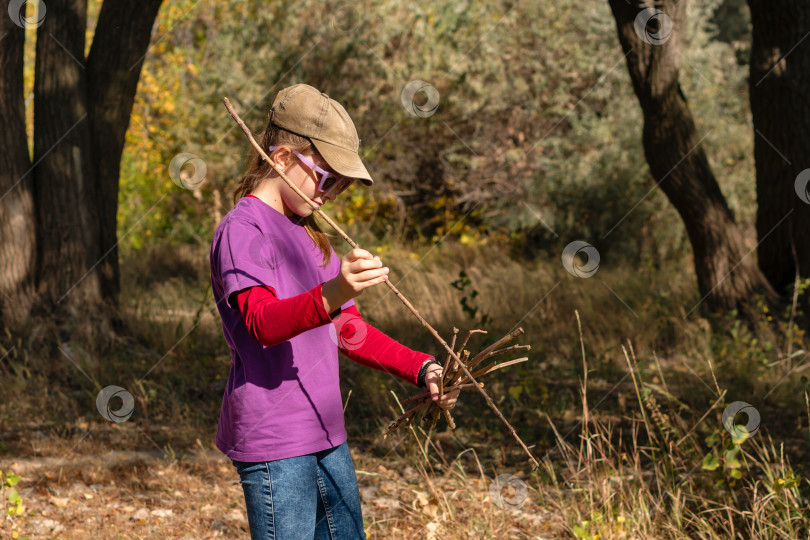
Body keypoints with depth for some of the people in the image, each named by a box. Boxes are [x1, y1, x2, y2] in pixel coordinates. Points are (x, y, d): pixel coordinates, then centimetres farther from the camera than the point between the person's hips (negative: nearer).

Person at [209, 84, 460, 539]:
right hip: (273, 444, -9)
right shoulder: (242, 231, -11)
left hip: (326, 437, 9)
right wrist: (329, 297, -46)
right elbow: (261, 322, -28)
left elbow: (349, 330, 23)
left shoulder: (308, 235, 20)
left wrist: (422, 369, 9)